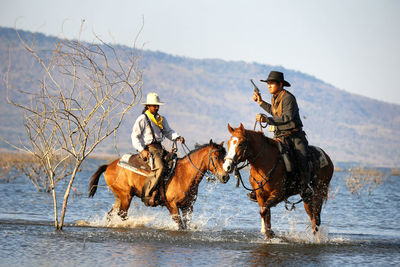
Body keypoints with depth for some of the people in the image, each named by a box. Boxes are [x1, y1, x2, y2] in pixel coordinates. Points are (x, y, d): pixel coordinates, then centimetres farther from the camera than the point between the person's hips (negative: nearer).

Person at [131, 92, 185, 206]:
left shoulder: (162, 119, 19)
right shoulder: (142, 119, -2)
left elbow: (168, 132, 24)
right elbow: (134, 136, -5)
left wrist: (178, 137, 3)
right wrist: (142, 150, -15)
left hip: (159, 148, 8)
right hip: (148, 148, -8)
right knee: (159, 167, -30)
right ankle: (147, 195, -30)